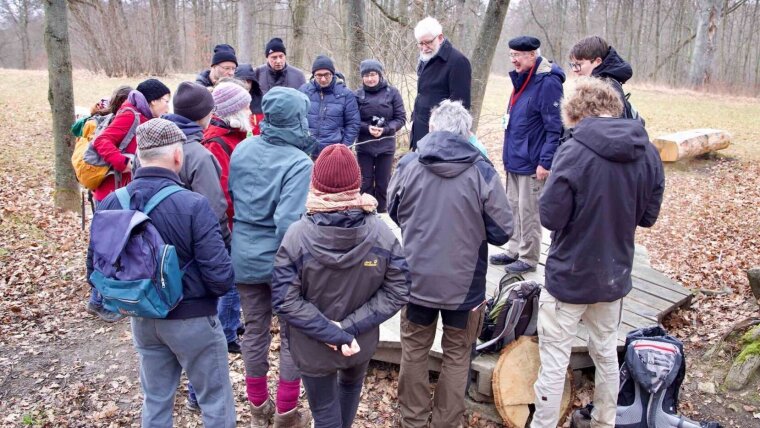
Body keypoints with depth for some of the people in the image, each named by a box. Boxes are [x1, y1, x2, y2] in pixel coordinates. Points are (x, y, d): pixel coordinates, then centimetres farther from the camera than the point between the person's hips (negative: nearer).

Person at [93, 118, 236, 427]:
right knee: (216, 400, 14)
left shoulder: (110, 205, -8)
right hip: (193, 320, -5)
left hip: (142, 319, 5)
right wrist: (223, 281, -1)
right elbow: (221, 277, -24)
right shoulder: (193, 205, -24)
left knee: (155, 401, 23)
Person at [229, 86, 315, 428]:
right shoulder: (298, 162, -21)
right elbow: (288, 222, -27)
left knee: (255, 330, 18)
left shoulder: (242, 149, -1)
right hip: (282, 259, -5)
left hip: (245, 256, 6)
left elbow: (228, 198, 7)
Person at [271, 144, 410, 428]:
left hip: (313, 348, -3)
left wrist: (332, 333, -21)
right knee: (351, 385, 34)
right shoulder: (380, 233, -17)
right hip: (362, 342, 3)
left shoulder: (297, 236, -23)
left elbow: (285, 301, -24)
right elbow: (398, 291, -15)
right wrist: (351, 326, -18)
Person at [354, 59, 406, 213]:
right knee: (365, 184, 6)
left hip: (386, 146, 0)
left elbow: (401, 118, -3)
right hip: (364, 145, 0)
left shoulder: (392, 92, -3)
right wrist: (367, 128, -18)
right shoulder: (358, 94, -1)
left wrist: (385, 129, -17)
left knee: (383, 184, 8)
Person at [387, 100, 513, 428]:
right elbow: (502, 231, -9)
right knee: (457, 354, 18)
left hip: (417, 279, 2)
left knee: (414, 350, 20)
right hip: (464, 282, -1)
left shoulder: (408, 165, -8)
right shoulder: (482, 171, -14)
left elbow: (394, 214, 7)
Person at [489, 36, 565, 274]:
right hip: (514, 159, 9)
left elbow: (555, 127, -18)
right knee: (513, 207, 17)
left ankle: (528, 259, 15)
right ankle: (514, 251, 30)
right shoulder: (521, 79, 11)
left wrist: (545, 162, -19)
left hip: (531, 163, -9)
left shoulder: (547, 82, -17)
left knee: (528, 211, 2)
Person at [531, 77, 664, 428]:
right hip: (615, 275, 6)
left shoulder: (574, 151, -21)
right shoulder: (648, 153, -3)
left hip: (569, 276, -6)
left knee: (554, 361, 7)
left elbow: (550, 217, -19)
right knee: (606, 352, 23)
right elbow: (648, 216, 6)